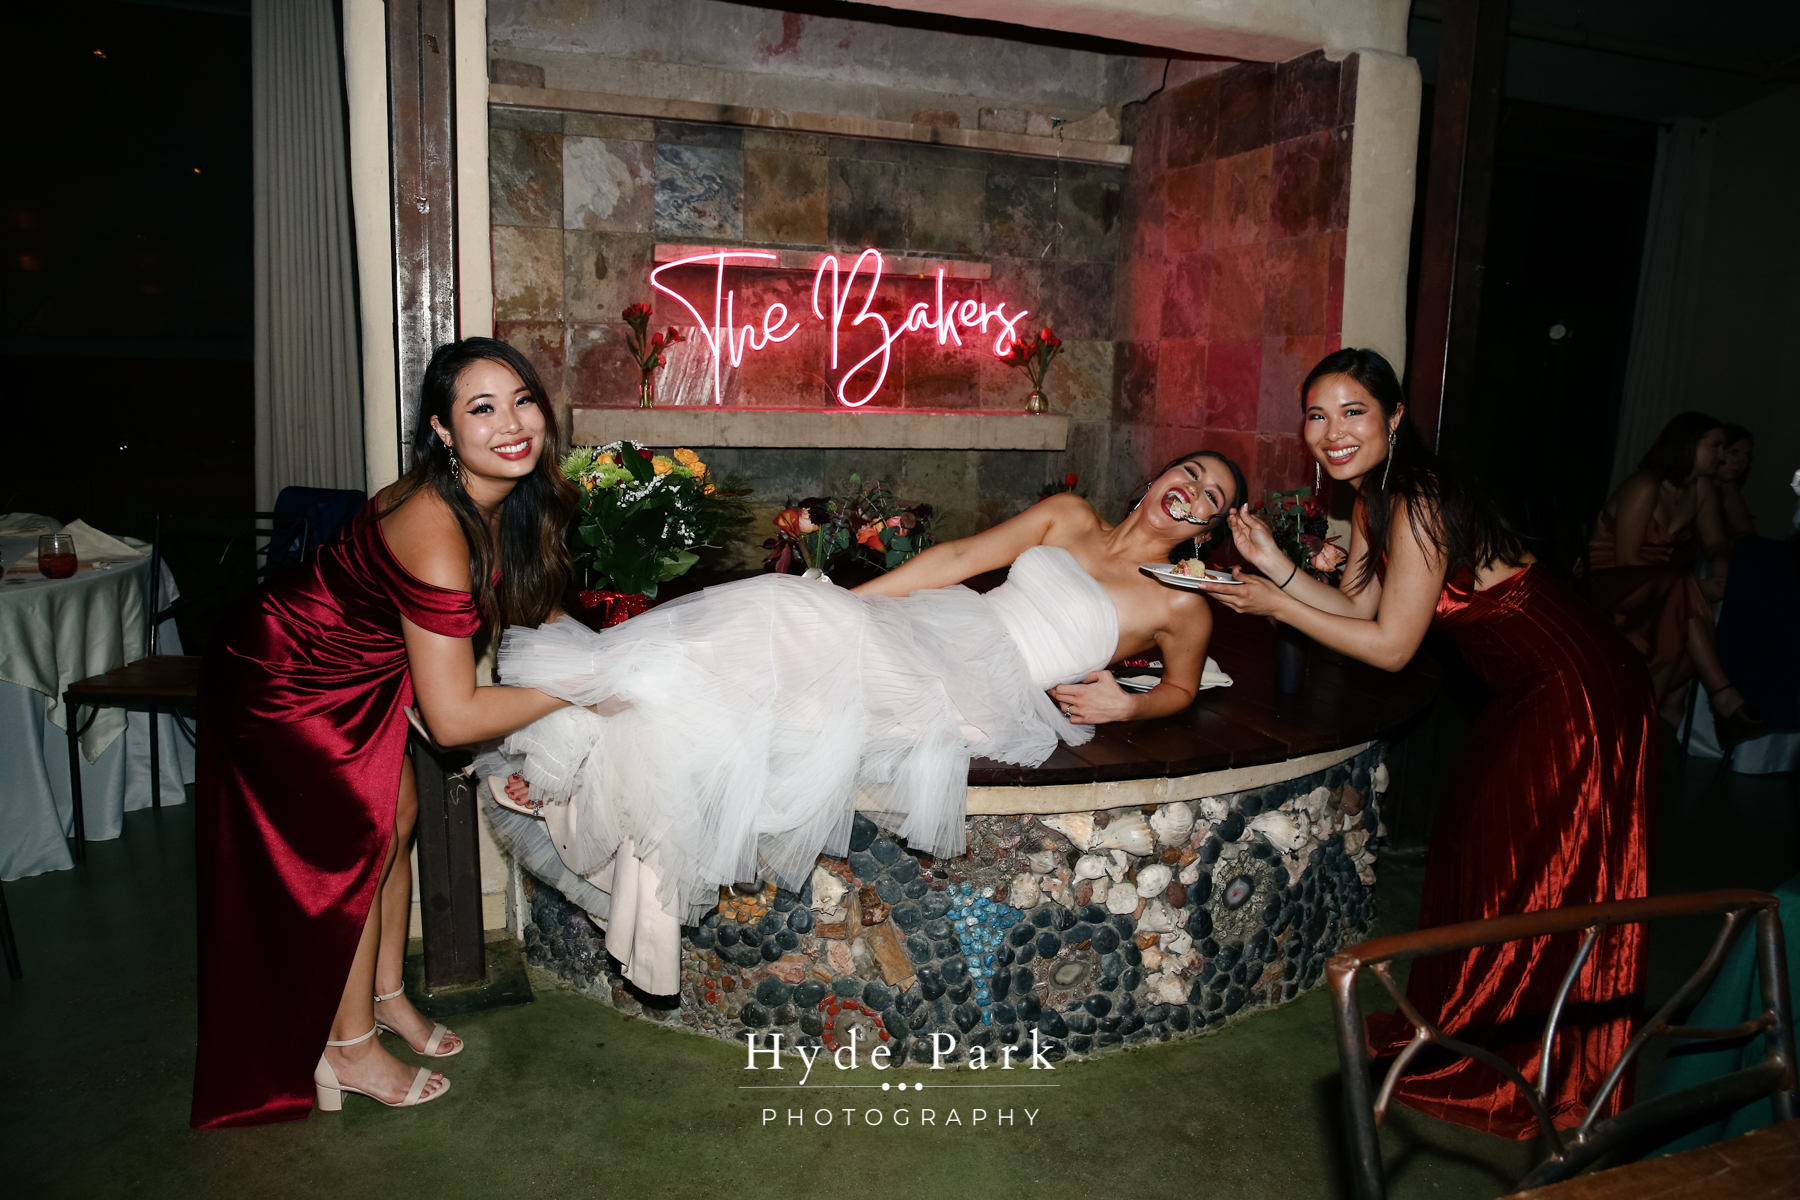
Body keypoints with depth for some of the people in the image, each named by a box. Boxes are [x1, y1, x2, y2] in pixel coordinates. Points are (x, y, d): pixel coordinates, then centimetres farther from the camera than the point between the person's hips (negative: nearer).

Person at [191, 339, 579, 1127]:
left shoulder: (515, 500, -12)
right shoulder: (435, 535, -39)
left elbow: (534, 603, 6)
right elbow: (451, 718, -35)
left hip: (359, 669, 8)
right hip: (281, 678, -8)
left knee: (398, 816, 13)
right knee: (357, 835, -2)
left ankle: (384, 995, 33)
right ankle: (347, 1048, 18)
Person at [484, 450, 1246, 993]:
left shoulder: (1181, 606, 8)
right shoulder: (1069, 518, 16)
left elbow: (1182, 687, 23)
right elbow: (961, 557, 12)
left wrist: (1123, 703, 0)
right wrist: (850, 603, 4)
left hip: (975, 700, -4)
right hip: (935, 636, 4)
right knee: (779, 621, -23)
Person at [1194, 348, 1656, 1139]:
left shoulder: (1416, 503, -24)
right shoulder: (1373, 497, 6)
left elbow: (1390, 646, -22)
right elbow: (1358, 606, 6)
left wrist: (1274, 605, -18)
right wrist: (1275, 565, -6)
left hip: (1575, 694, -10)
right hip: (1540, 688, 10)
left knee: (1521, 873, 3)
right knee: (1475, 845, 18)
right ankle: (1458, 1033, 36)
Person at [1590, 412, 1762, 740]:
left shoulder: (1703, 487, 6)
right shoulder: (1644, 487, -16)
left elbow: (1716, 543, 6)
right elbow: (1627, 560, -19)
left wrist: (1721, 572, -20)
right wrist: (1696, 589, -24)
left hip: (1665, 592, 7)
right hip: (1611, 583, -7)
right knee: (1683, 592, -34)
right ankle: (1723, 697, -33)